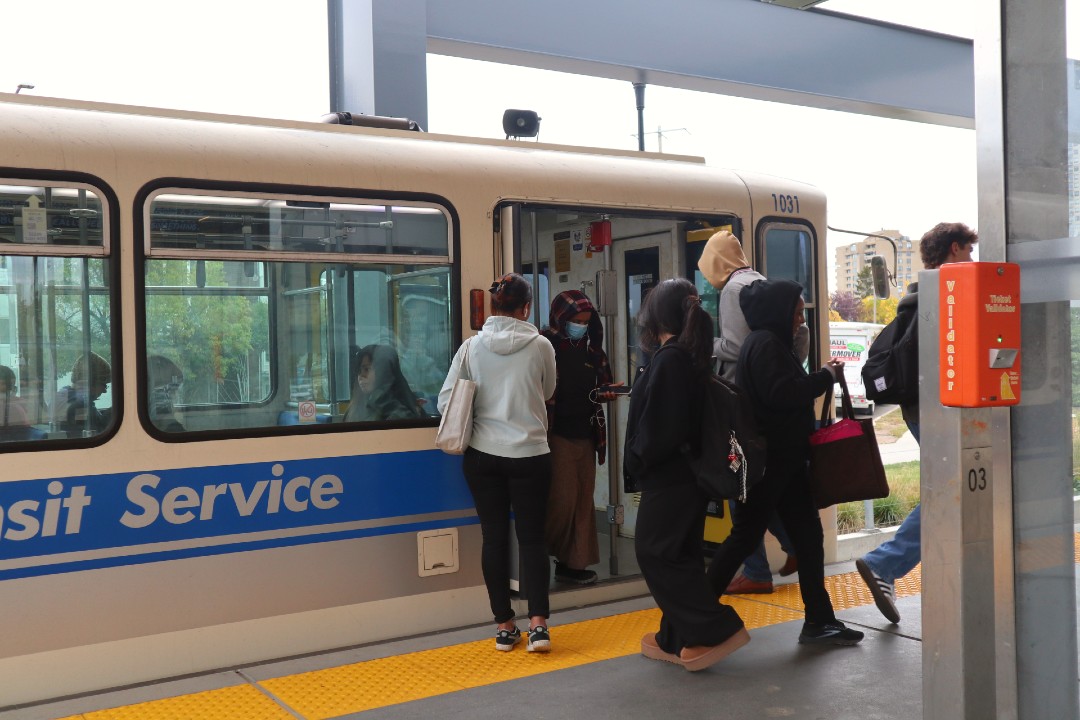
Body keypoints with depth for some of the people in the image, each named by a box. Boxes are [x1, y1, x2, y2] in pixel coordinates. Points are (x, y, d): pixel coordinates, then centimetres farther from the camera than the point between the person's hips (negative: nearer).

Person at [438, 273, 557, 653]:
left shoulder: (472, 346, -4)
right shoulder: (540, 345, -7)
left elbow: (446, 401, -2)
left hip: (482, 454, 2)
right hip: (530, 454, -1)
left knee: (494, 537, 9)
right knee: (531, 537, 8)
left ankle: (505, 626, 15)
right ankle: (537, 623, -3)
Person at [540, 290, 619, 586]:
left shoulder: (591, 348, 11)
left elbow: (602, 383, 20)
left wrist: (608, 392, -3)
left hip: (585, 434, 7)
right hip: (556, 434, -6)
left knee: (583, 501, 8)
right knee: (562, 499, -7)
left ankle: (573, 563, 17)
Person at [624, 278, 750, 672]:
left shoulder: (668, 360, -20)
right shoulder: (696, 356, 8)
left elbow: (656, 427, -21)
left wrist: (636, 464, -8)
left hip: (667, 476, -9)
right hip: (689, 474, 10)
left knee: (655, 553, -1)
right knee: (680, 554, 15)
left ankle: (718, 629, -2)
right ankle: (677, 639, 24)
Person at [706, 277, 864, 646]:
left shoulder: (772, 343, 17)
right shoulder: (764, 344, -14)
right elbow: (781, 394, -24)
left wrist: (821, 377, 6)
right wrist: (825, 376, -14)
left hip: (784, 460, 10)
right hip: (768, 460, -10)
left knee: (808, 536, 9)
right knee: (746, 536, -2)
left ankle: (819, 621, 15)